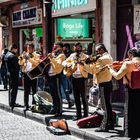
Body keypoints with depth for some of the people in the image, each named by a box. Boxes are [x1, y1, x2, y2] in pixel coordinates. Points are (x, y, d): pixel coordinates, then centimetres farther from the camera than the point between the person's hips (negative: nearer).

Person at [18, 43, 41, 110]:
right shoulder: (25, 55, 14)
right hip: (26, 74, 2)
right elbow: (20, 63, 5)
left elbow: (36, 63, -14)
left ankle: (34, 104, 8)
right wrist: (21, 58, -13)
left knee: (34, 90, 1)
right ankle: (26, 105, 4)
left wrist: (29, 58, -20)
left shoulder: (36, 55, 4)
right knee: (26, 91, 1)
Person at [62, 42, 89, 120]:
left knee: (83, 97, -2)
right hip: (74, 78, 5)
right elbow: (64, 62, 16)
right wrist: (67, 64, -5)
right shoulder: (72, 55, 12)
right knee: (76, 97, 9)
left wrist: (83, 62, -31)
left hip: (81, 78, -5)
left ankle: (86, 115, 5)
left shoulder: (85, 56, -3)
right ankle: (78, 114, 18)